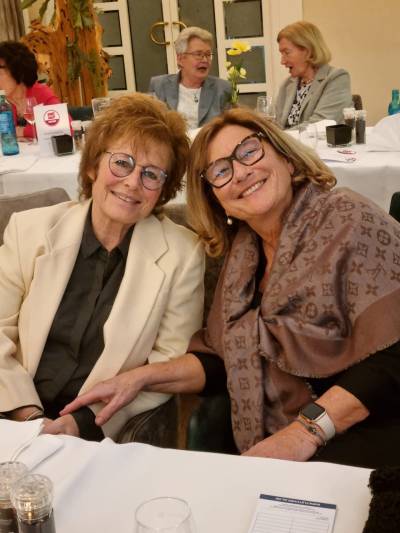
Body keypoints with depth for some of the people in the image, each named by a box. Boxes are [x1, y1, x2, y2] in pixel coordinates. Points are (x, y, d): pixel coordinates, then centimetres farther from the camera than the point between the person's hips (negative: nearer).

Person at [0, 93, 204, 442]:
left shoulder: (183, 254, -5)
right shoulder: (30, 229, 0)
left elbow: (170, 365, -6)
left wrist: (84, 422, -14)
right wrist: (28, 415, -11)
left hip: (106, 436, 0)